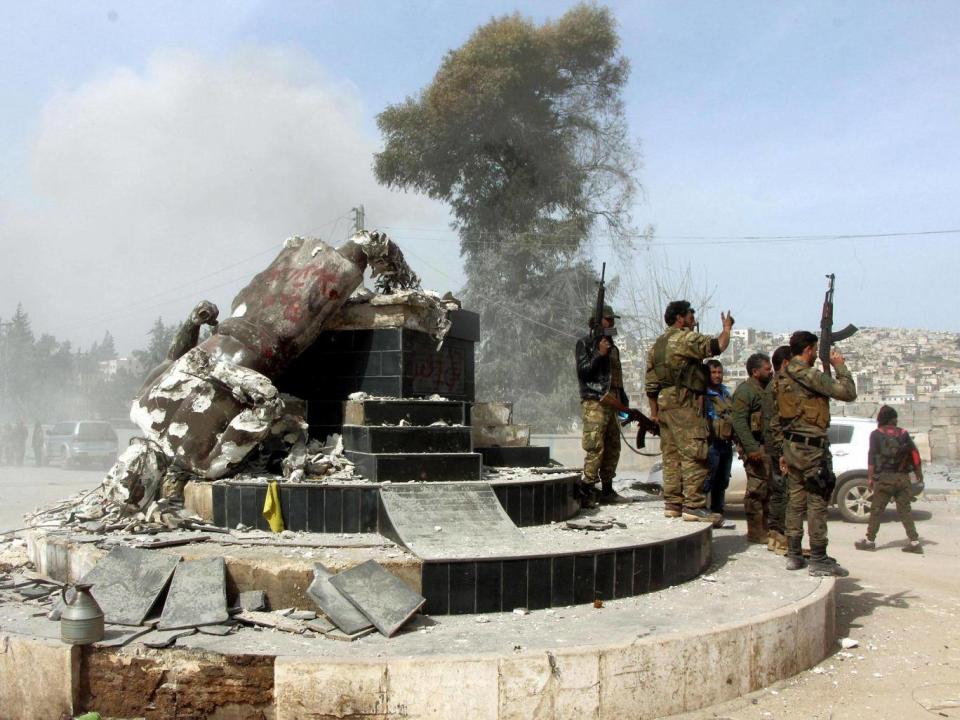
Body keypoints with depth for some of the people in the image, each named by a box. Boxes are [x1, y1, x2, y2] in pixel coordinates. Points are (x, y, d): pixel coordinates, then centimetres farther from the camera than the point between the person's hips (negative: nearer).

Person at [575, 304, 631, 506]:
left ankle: (607, 491, 14)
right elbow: (582, 371, -11)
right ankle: (586, 492, -12)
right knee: (595, 448, -14)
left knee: (613, 448, 8)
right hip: (594, 402, -8)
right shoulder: (585, 343, -1)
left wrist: (624, 400, 21)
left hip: (611, 403, 8)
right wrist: (599, 354, -17)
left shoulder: (612, 346, 22)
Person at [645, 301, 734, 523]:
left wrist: (654, 412, 20)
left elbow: (651, 382, 19)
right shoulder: (686, 338, -7)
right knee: (694, 455, -8)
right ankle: (693, 506, -11)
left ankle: (672, 504, 13)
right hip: (684, 403, -9)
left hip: (664, 403, 9)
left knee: (672, 455, 10)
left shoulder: (657, 344, 20)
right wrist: (727, 328, 2)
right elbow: (717, 346, -18)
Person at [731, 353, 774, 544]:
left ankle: (764, 528, 21)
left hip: (767, 446, 10)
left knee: (767, 489, 12)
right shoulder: (745, 390, -10)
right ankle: (755, 532, -4)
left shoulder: (765, 389, 21)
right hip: (755, 447, -10)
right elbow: (739, 421, -20)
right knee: (757, 489, -9)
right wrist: (752, 448, -25)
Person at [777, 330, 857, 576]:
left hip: (791, 446, 9)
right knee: (817, 503, -3)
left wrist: (783, 451, 21)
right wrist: (839, 365, -3)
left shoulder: (784, 379, 13)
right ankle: (819, 560, 0)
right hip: (812, 446, -9)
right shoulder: (810, 375, -15)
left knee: (795, 501, 12)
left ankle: (793, 556, 16)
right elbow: (848, 392, -17)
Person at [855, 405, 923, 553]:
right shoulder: (903, 433, 11)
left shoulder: (876, 434, 0)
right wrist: (918, 473, 18)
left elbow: (872, 456, -7)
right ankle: (914, 542, 2)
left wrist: (870, 477, -6)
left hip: (885, 477, -4)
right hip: (903, 477, 4)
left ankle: (869, 540, 5)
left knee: (876, 510, 3)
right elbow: (914, 453, 10)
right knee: (904, 510, 7)